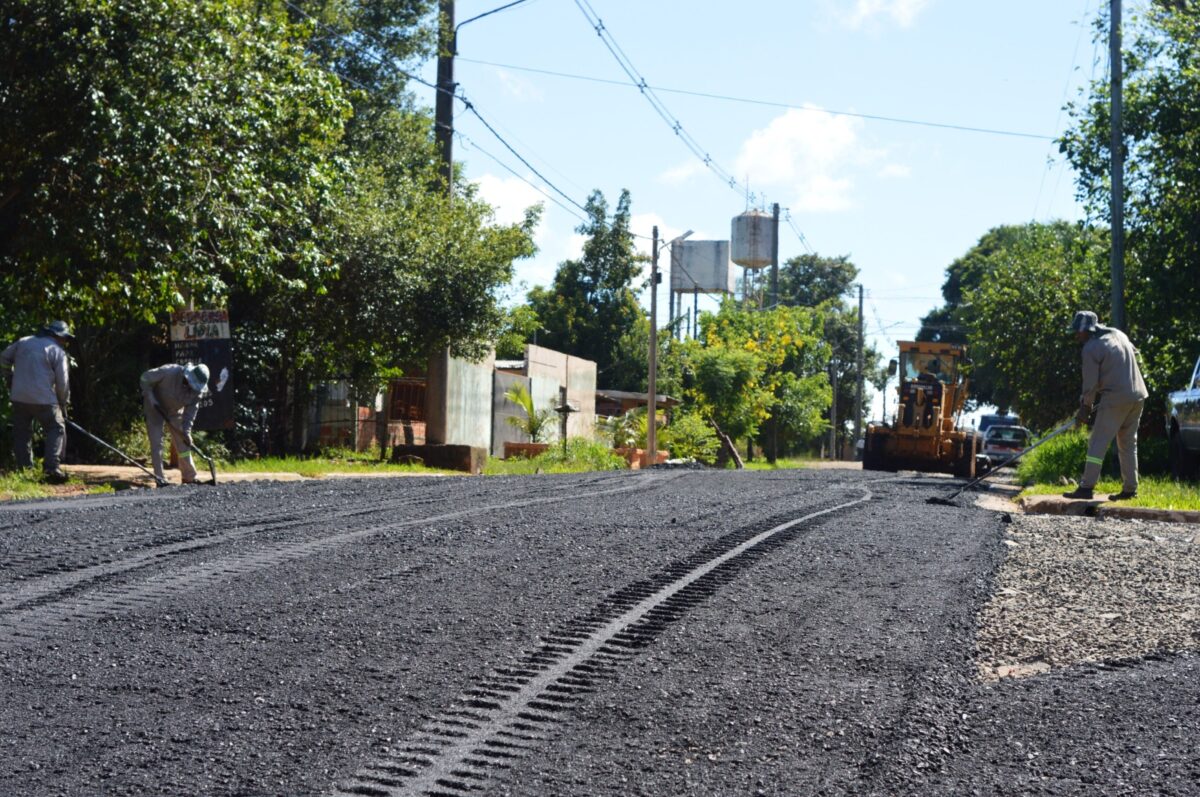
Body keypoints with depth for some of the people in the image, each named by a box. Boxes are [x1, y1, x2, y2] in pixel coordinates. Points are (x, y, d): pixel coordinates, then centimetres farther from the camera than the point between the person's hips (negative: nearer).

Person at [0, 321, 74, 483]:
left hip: (19, 397, 5)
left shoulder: (23, 342, 14)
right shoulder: (58, 351, -1)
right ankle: (52, 467, -14)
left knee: (21, 433, 12)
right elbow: (62, 382, -2)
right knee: (56, 430, 1)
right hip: (43, 398, -5)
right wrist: (63, 404, 9)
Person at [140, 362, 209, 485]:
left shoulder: (198, 390, -18)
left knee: (183, 443, 6)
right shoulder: (169, 372, -33)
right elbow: (146, 378, -21)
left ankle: (190, 478, 17)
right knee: (156, 443, -9)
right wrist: (150, 397, -26)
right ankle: (160, 479, -5)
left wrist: (186, 430, -23)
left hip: (175, 412, 4)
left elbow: (191, 410, -14)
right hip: (155, 408, -4)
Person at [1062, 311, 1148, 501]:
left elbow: (1091, 383, -9)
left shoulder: (1091, 348, -11)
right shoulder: (1118, 334, 12)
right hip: (1137, 395, 8)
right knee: (1129, 443, 14)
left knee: (1097, 443, -4)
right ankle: (1130, 489, 15)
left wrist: (1085, 407, 3)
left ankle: (1087, 487, -6)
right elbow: (1135, 354, 23)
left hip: (1115, 399, -8)